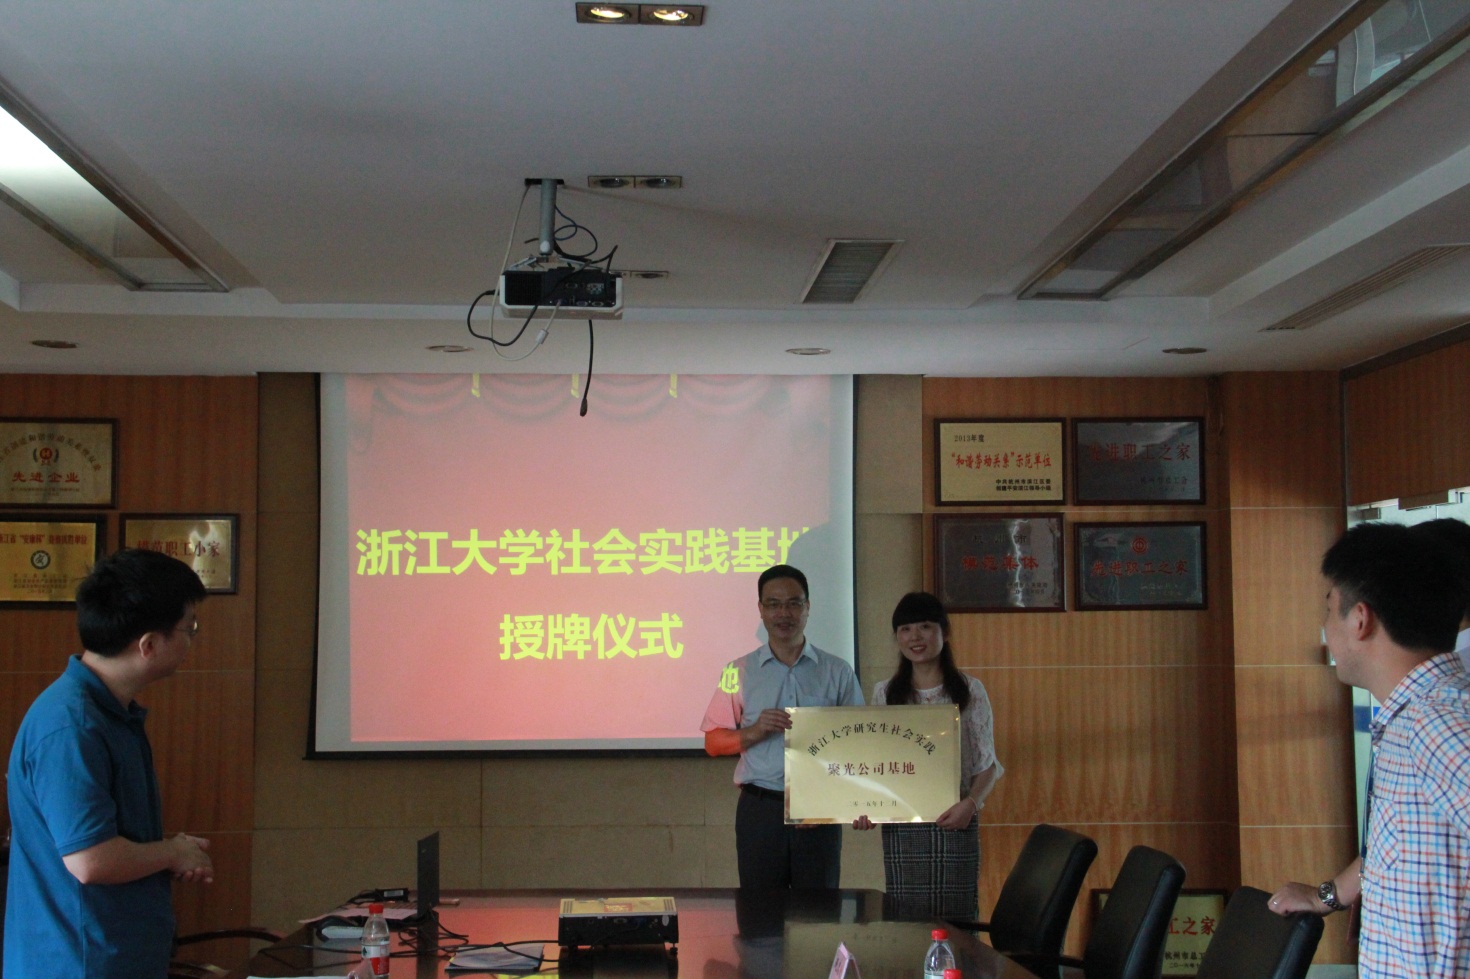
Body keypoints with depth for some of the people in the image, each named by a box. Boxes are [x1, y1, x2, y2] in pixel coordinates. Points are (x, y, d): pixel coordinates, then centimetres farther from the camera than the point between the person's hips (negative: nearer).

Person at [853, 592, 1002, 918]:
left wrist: (970, 803, -14)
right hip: (899, 827, 2)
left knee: (956, 918, -2)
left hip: (954, 823, -2)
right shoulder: (884, 693, 10)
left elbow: (987, 763, 3)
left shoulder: (970, 691, 3)